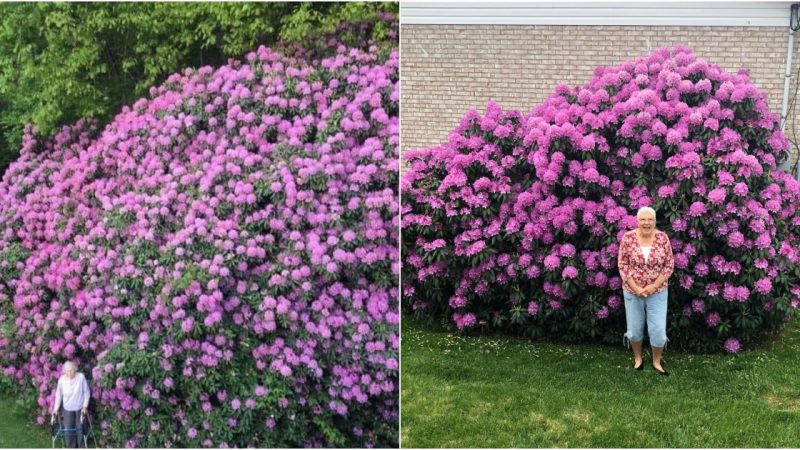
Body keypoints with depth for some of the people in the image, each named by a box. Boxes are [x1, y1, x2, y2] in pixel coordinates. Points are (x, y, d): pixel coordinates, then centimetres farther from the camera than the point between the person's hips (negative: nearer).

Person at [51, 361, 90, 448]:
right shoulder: (62, 379, -14)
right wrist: (56, 408, -3)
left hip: (79, 408, -1)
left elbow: (86, 392, -9)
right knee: (68, 430, 5)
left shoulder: (81, 377, -19)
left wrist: (85, 406, -10)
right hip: (67, 408, 1)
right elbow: (59, 394, -3)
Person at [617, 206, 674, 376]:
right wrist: (635, 287, -14)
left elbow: (669, 265, -5)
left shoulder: (663, 238, -8)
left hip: (657, 292, 0)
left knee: (658, 329, 2)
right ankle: (637, 358, 37)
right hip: (632, 291, 0)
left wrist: (653, 286, -14)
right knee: (635, 328, 14)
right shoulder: (628, 238, -10)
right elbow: (622, 264, -7)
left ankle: (657, 361, 25)